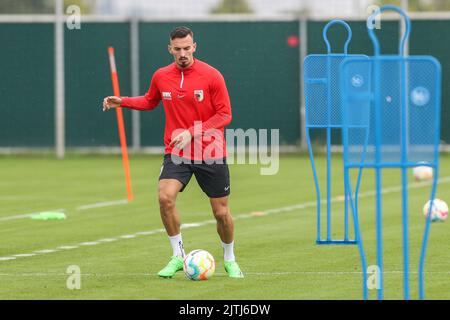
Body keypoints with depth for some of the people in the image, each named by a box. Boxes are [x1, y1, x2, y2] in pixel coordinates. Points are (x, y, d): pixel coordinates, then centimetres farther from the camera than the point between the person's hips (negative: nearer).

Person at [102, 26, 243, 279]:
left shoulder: (212, 76, -9)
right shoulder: (161, 77, 2)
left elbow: (224, 115, -9)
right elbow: (150, 101, 23)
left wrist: (192, 133, -18)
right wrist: (122, 102, 6)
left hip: (210, 154, -2)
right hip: (176, 153, 2)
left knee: (222, 212, 3)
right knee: (165, 197, -23)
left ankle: (229, 259, 29)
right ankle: (178, 256, -8)